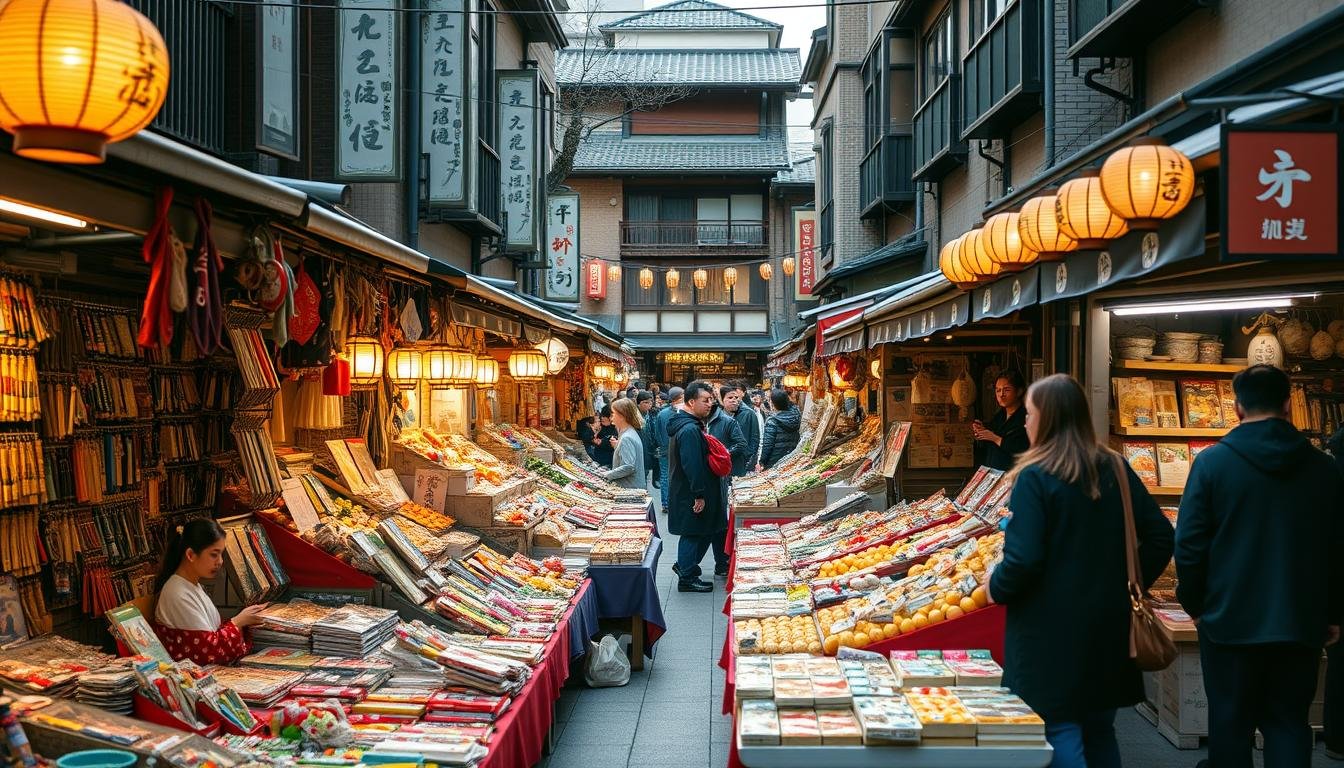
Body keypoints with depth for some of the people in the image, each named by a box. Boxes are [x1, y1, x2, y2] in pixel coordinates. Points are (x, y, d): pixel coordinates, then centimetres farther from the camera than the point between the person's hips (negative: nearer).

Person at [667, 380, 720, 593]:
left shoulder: (683, 424, 12)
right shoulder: (690, 430, -23)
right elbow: (692, 466, -26)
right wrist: (699, 495, -23)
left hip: (685, 491, 10)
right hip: (690, 494, -10)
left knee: (703, 532, 19)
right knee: (693, 533, 0)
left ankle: (685, 566, 30)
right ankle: (687, 579, 9)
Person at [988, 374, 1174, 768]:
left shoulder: (1035, 477, -15)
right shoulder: (1116, 469, 4)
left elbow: (1023, 559, -21)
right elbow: (1160, 537, 6)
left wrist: (995, 588, -2)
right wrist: (1130, 585, 15)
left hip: (1051, 630, -6)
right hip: (1109, 624, 6)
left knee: (1061, 733, 1)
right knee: (1099, 732, 17)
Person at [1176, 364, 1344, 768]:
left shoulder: (1213, 461, -8)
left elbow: (1190, 542, -8)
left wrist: (1193, 603, 6)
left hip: (1231, 619, -2)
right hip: (1300, 622, 2)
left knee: (1230, 722, 9)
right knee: (1289, 721, 11)